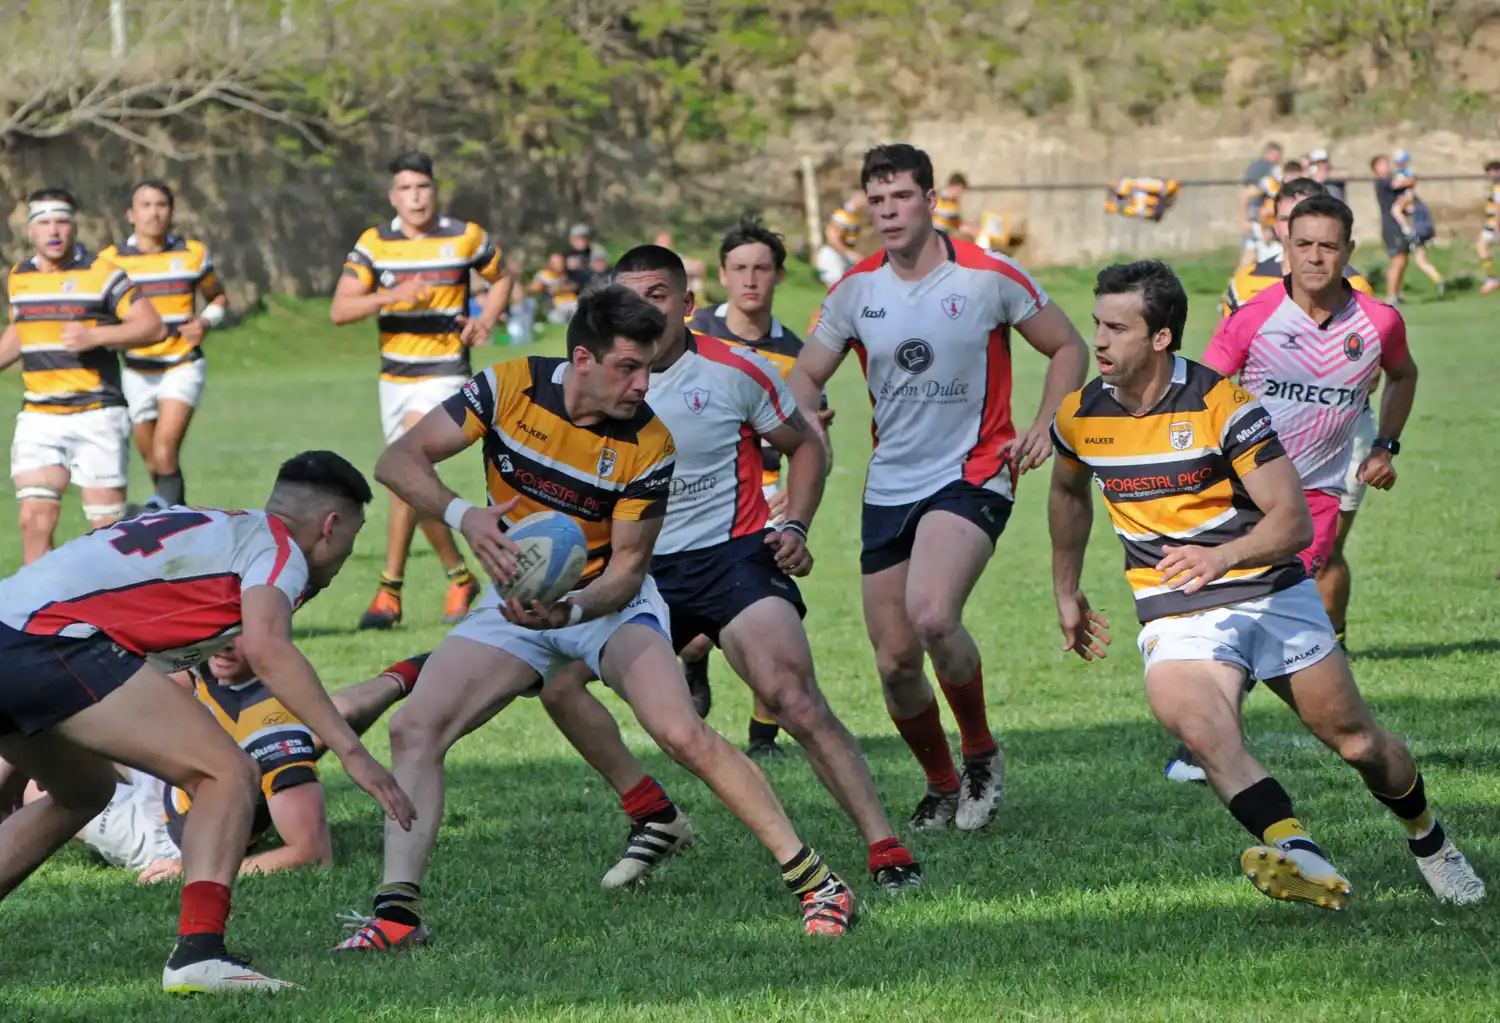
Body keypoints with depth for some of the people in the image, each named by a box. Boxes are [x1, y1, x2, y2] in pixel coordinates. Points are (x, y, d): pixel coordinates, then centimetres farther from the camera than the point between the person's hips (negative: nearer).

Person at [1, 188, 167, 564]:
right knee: (35, 520, -10)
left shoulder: (101, 273, -5)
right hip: (38, 418, 4)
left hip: (97, 417, -4)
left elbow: (153, 327, -10)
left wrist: (95, 336, -21)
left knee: (109, 525, -1)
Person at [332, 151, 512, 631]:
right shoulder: (373, 244, -1)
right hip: (394, 376, 5)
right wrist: (392, 295, -25)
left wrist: (487, 319, -2)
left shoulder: (466, 238, -3)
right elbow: (340, 310, -10)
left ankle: (390, 590, -11)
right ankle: (459, 575, 25)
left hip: (444, 375, -4)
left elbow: (502, 277, 17)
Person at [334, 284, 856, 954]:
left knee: (682, 734, -24)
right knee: (414, 728, -14)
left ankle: (812, 878, -14)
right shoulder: (510, 387, -15)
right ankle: (398, 910, -14)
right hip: (515, 601, 3)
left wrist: (573, 609, -35)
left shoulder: (648, 445, -20)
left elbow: (627, 568, -14)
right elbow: (400, 460, -14)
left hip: (609, 602, -3)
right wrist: (461, 513, -33)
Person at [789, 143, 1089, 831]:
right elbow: (806, 374, 12)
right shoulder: (856, 290, 3)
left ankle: (981, 753, -4)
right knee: (894, 662, 2)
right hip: (889, 487, 5)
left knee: (931, 615, -29)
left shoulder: (988, 277, -7)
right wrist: (799, 419, -11)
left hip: (972, 477, -5)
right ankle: (942, 786, 26)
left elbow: (1067, 347, 5)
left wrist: (1043, 427, -10)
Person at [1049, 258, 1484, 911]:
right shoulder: (1081, 416, -1)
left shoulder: (1220, 403, -15)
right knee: (1200, 730, -31)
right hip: (1176, 620, 2)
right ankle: (1299, 857, -45)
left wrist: (1224, 556, -37)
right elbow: (1069, 492, 23)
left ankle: (1427, 839, 38)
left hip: (1272, 595, -2)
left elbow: (1294, 520, -19)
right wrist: (1066, 592, 27)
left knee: (1357, 741, 7)